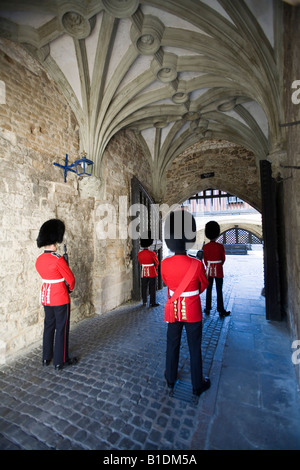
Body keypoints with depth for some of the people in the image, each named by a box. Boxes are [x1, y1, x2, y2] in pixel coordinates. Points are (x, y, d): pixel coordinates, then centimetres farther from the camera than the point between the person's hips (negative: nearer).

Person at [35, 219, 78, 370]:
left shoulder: (39, 259, 1)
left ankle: (46, 357, 34)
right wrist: (70, 288, 4)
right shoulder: (58, 259, -22)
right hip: (60, 298, -7)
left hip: (45, 297, 8)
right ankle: (60, 361, 19)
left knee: (49, 326, 20)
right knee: (62, 328, 6)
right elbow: (71, 279, -16)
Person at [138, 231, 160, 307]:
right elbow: (156, 263, -1)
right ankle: (153, 303, 14)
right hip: (152, 274, -4)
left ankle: (144, 302, 22)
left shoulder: (139, 254, -5)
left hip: (144, 274, 4)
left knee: (144, 288, 13)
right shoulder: (152, 253, -17)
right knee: (152, 289, 7)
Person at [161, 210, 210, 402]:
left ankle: (171, 380, 41)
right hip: (192, 312, -2)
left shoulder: (165, 264, -14)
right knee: (195, 348, 16)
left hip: (173, 310, 3)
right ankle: (198, 386, 35)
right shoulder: (197, 264, -21)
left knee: (173, 345, 21)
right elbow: (204, 285, -2)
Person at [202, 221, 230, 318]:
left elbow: (205, 259, 5)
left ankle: (208, 309, 20)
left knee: (209, 290, 12)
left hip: (209, 271, 3)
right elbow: (223, 259, -1)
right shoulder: (220, 246, -13)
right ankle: (221, 311, 13)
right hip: (219, 271, -3)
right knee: (219, 291, 6)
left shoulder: (205, 247, -5)